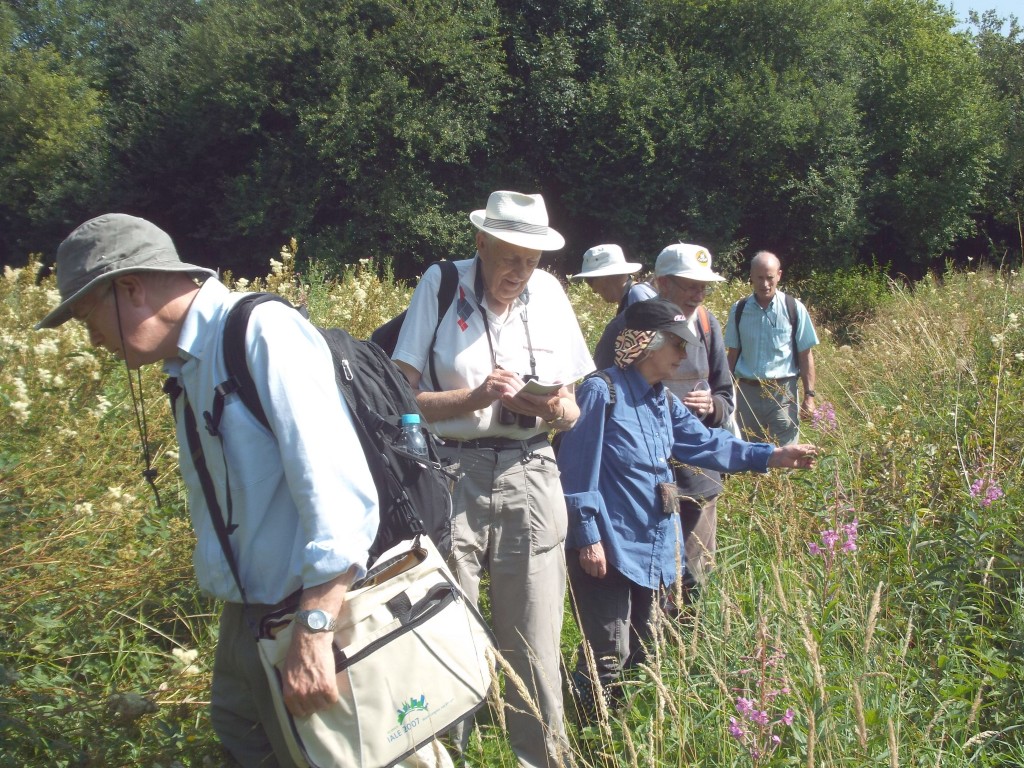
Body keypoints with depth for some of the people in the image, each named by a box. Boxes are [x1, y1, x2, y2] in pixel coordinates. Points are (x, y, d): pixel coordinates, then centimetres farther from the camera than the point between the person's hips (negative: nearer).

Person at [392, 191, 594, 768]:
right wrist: (475, 398, -20)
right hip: (450, 477, -2)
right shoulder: (442, 285, -3)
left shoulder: (549, 293, 6)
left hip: (529, 478, 3)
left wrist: (554, 411, -10)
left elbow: (573, 409, 12)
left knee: (535, 646, 6)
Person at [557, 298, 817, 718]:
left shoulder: (664, 402, 10)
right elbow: (578, 470, -16)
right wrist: (588, 537, -18)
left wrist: (773, 455, 8)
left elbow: (707, 444, 15)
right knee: (608, 656, -4)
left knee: (640, 653, 18)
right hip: (607, 548, -9)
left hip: (653, 549, 9)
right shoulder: (602, 391, -15)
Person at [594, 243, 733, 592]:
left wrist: (712, 406, -10)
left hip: (698, 476, 5)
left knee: (695, 575, 15)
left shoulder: (707, 325, 4)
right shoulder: (626, 328, -11)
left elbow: (726, 397, 12)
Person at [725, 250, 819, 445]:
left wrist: (809, 395, -4)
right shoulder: (738, 310, 3)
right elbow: (733, 354, 9)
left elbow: (805, 355, -1)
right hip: (747, 392, 2)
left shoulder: (794, 309, -4)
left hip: (783, 393, -2)